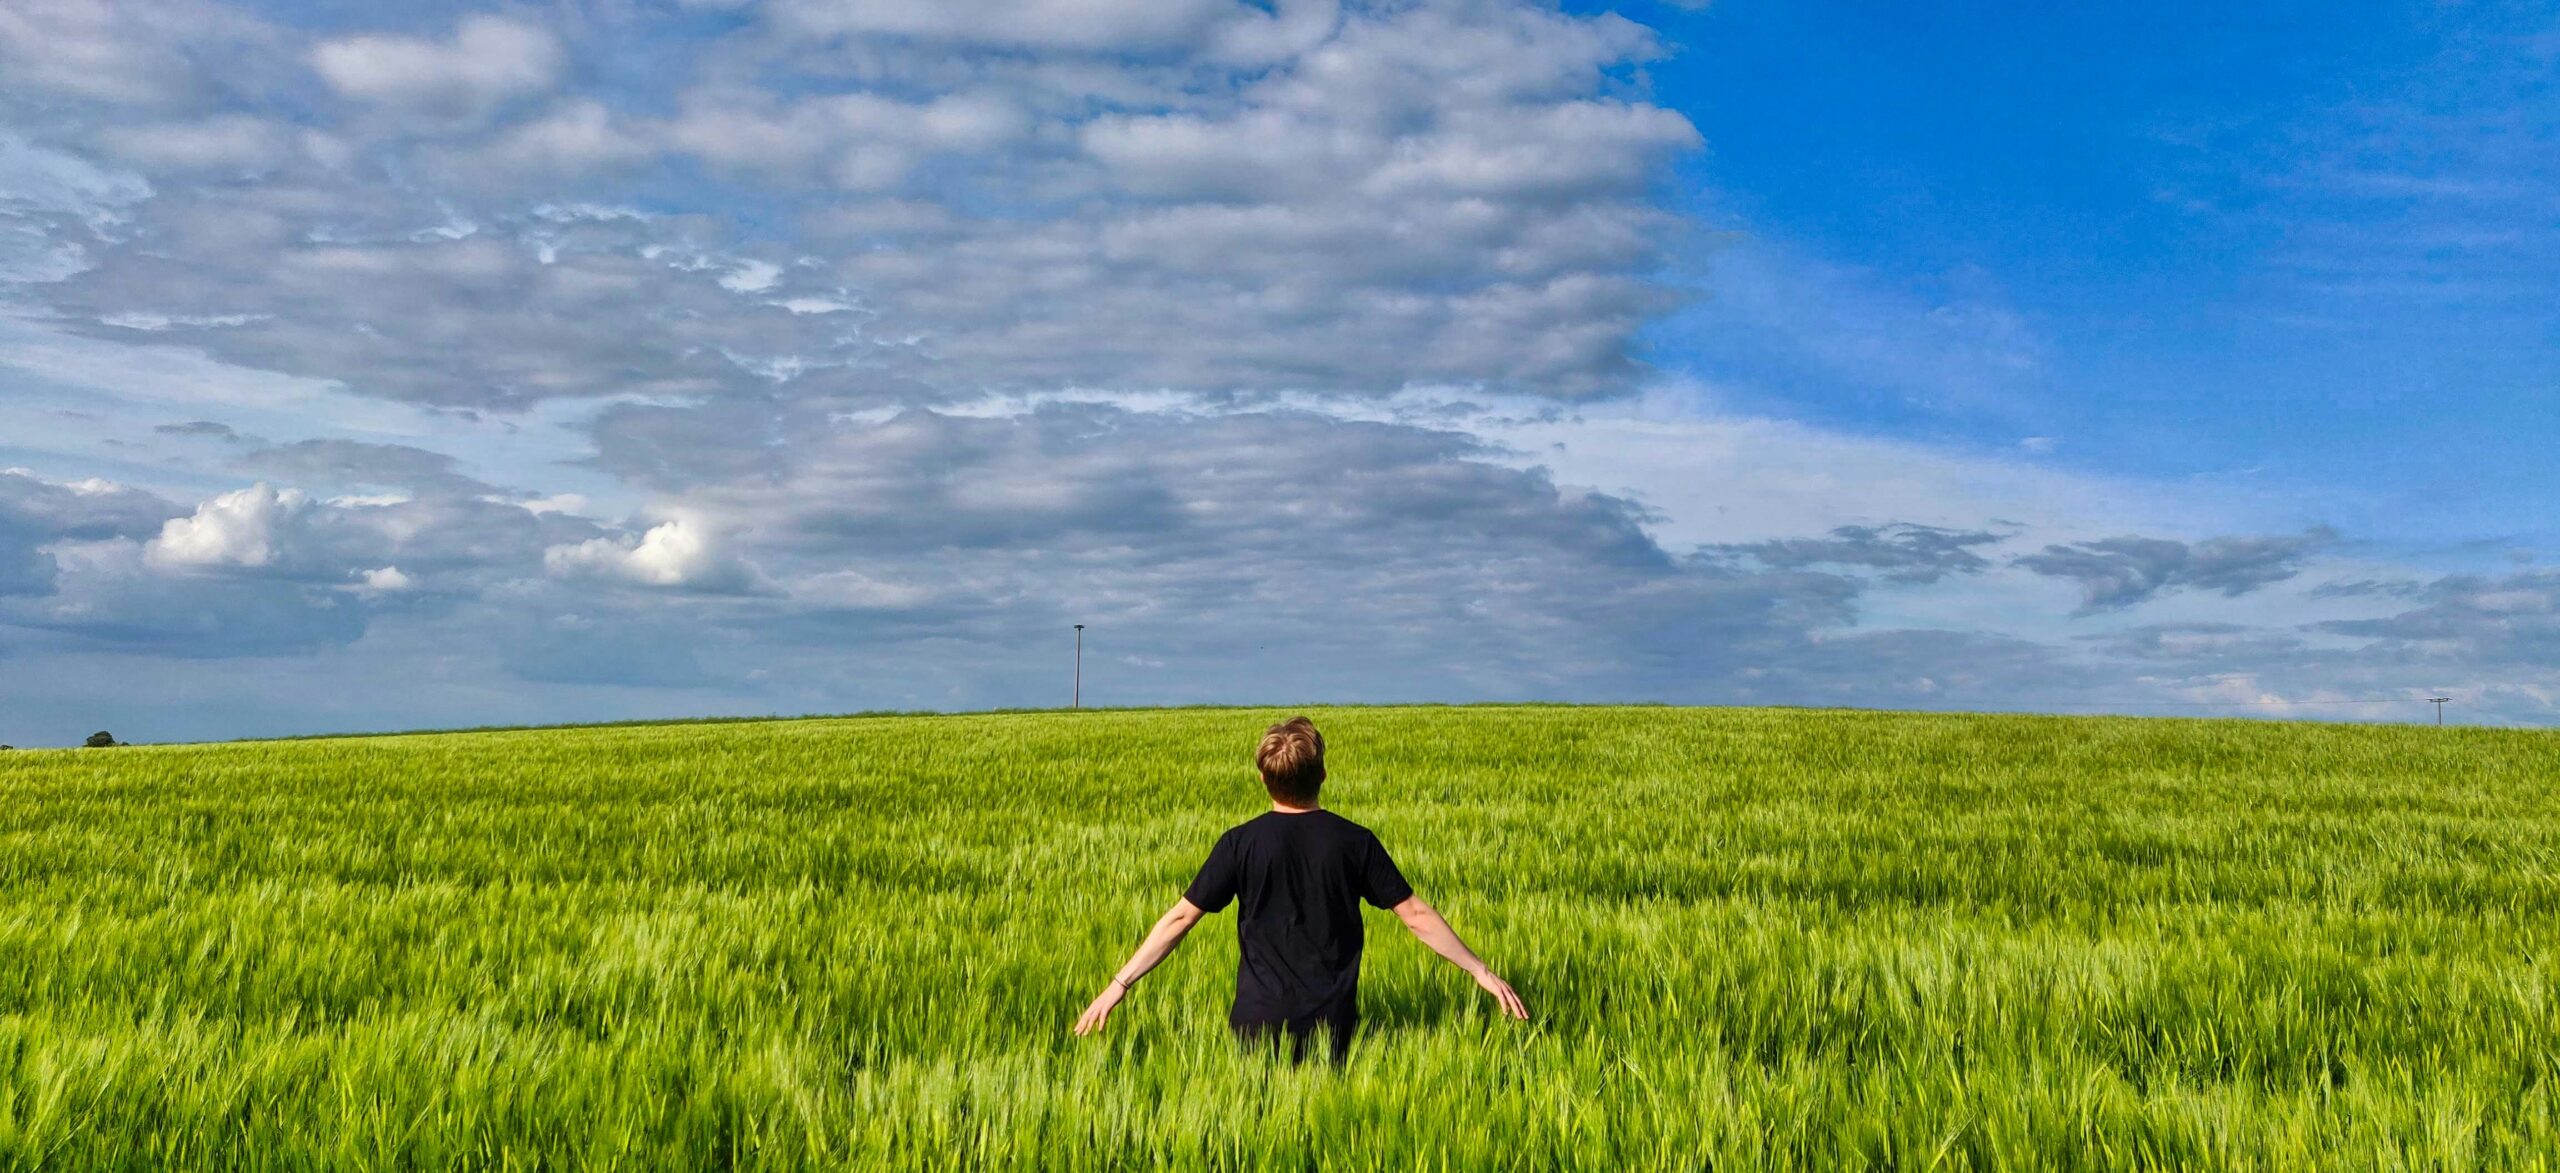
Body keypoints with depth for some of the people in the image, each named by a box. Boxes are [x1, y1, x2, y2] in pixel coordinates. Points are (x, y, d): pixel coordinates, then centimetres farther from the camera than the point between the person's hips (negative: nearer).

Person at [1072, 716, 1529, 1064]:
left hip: (1260, 1020, 0)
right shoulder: (1354, 842, -3)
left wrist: (1119, 985, 2)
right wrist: (1481, 971, 10)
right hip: (1332, 1024, 1)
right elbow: (1416, 915, 1)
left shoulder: (1241, 844, -5)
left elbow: (1180, 918, -4)